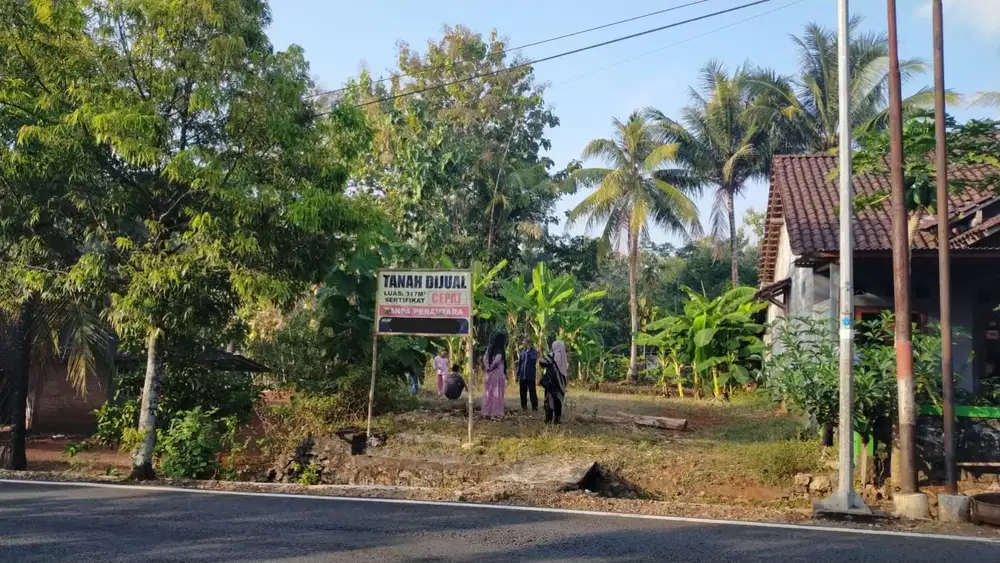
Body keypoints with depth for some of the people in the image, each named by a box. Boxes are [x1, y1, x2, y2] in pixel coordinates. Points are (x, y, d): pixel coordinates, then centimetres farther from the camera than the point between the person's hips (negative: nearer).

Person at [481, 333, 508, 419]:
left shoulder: (490, 348, 9)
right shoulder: (500, 350, -12)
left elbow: (485, 358, 3)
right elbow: (496, 360, -23)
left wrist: (487, 367, -3)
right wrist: (491, 367, -8)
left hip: (490, 373, 7)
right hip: (498, 373, -7)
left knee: (489, 393, 11)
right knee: (497, 394, -1)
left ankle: (487, 412, 14)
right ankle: (496, 413, -1)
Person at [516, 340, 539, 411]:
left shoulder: (534, 352, -3)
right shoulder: (522, 352, 10)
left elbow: (534, 360, -20)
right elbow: (519, 364, 14)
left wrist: (529, 352, -21)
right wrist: (518, 375, 11)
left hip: (530, 376, -5)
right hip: (522, 376, 5)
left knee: (532, 391, -4)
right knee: (523, 392, 9)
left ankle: (534, 406, 1)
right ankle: (524, 406, 17)